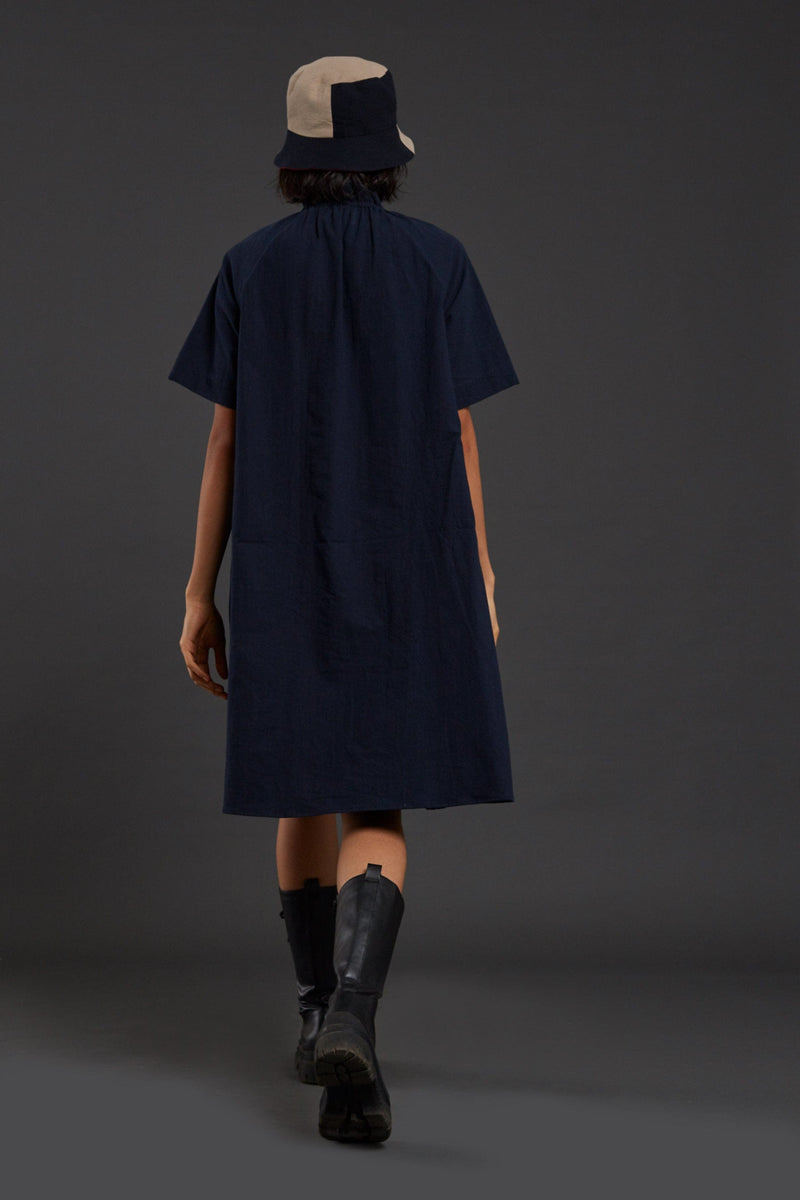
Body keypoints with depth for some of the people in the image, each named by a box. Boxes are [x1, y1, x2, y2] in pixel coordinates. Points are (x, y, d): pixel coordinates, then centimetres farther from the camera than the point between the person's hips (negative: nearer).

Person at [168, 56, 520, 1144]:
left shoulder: (250, 268, 1)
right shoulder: (439, 261, -1)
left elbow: (226, 443, -1)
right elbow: (458, 434, -1)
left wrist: (200, 595, 4)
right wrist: (481, 576, 7)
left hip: (286, 571, 1)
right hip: (410, 572, -1)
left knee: (306, 788, 18)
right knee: (377, 807, -1)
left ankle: (321, 1014, 25)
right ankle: (350, 1021, -25)